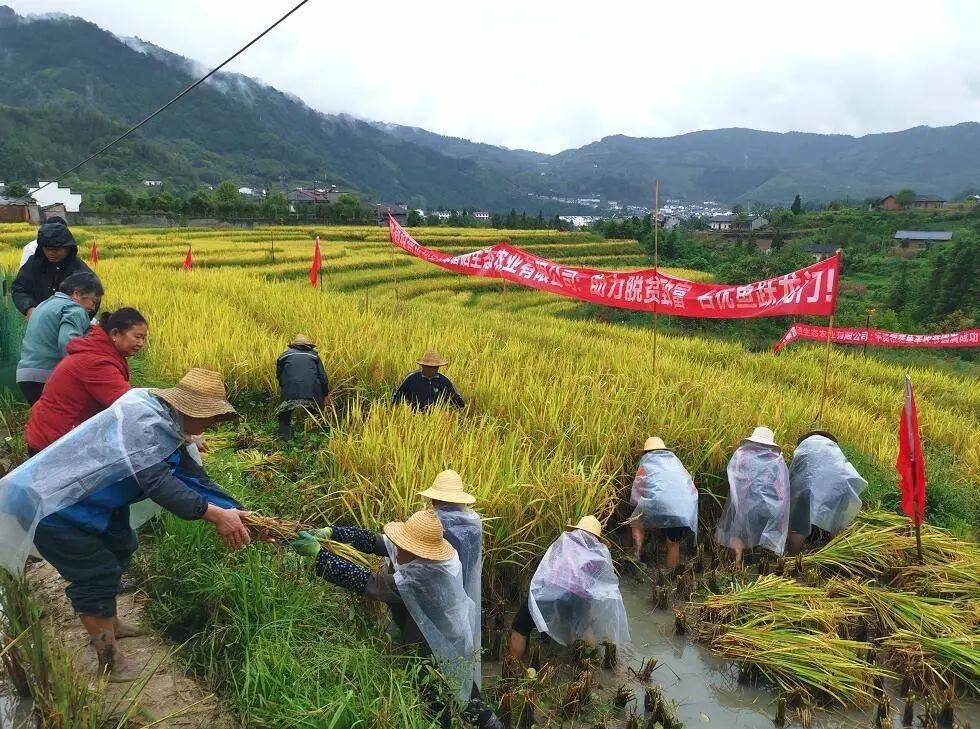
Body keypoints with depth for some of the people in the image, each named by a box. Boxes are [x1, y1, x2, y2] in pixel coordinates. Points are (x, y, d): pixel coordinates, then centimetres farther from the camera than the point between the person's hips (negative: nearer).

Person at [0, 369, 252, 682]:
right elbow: (157, 482, -34)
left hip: (70, 497, 11)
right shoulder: (144, 421, -26)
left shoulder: (164, 423, 6)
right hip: (47, 505, -11)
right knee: (97, 574, -5)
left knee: (119, 548, 21)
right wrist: (215, 515, -34)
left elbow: (193, 477, 5)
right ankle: (110, 662, 8)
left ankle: (105, 624, 40)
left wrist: (237, 514, -2)